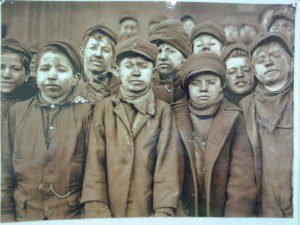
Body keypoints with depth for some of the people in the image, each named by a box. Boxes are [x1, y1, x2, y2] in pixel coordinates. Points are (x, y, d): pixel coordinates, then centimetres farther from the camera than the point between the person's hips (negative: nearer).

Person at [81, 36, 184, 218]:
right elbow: (95, 160, -3)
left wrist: (163, 212, -15)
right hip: (109, 211, 1)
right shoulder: (104, 108, 3)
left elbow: (168, 162, -6)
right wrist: (96, 210, -12)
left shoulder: (163, 111, 1)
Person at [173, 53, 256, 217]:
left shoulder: (233, 119, -6)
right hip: (181, 210, 1)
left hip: (221, 210, 0)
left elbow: (242, 177, -10)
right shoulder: (175, 117, -5)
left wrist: (237, 213, -17)